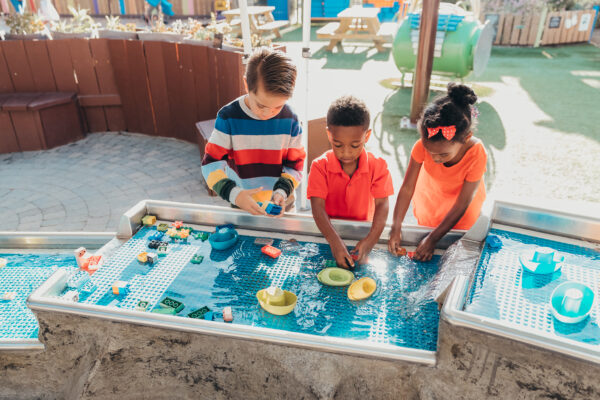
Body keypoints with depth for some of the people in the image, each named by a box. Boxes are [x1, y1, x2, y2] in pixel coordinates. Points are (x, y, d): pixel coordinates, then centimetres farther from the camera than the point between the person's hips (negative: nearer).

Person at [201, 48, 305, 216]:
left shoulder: (289, 120, -12)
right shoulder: (229, 117, -15)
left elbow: (294, 164, -4)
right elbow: (211, 163, -14)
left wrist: (282, 191, -22)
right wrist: (234, 194, -30)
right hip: (241, 204, 0)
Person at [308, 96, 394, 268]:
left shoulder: (378, 166, -7)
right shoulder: (320, 166, -11)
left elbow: (382, 204, -15)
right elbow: (318, 206, -20)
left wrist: (371, 239, -34)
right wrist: (334, 240, -37)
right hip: (327, 232, -1)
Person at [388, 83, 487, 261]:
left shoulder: (476, 155, -38)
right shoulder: (423, 146, -35)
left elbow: (461, 205, -31)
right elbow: (407, 188, -29)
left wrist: (433, 238, -31)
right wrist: (396, 227, -35)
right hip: (429, 198, 1)